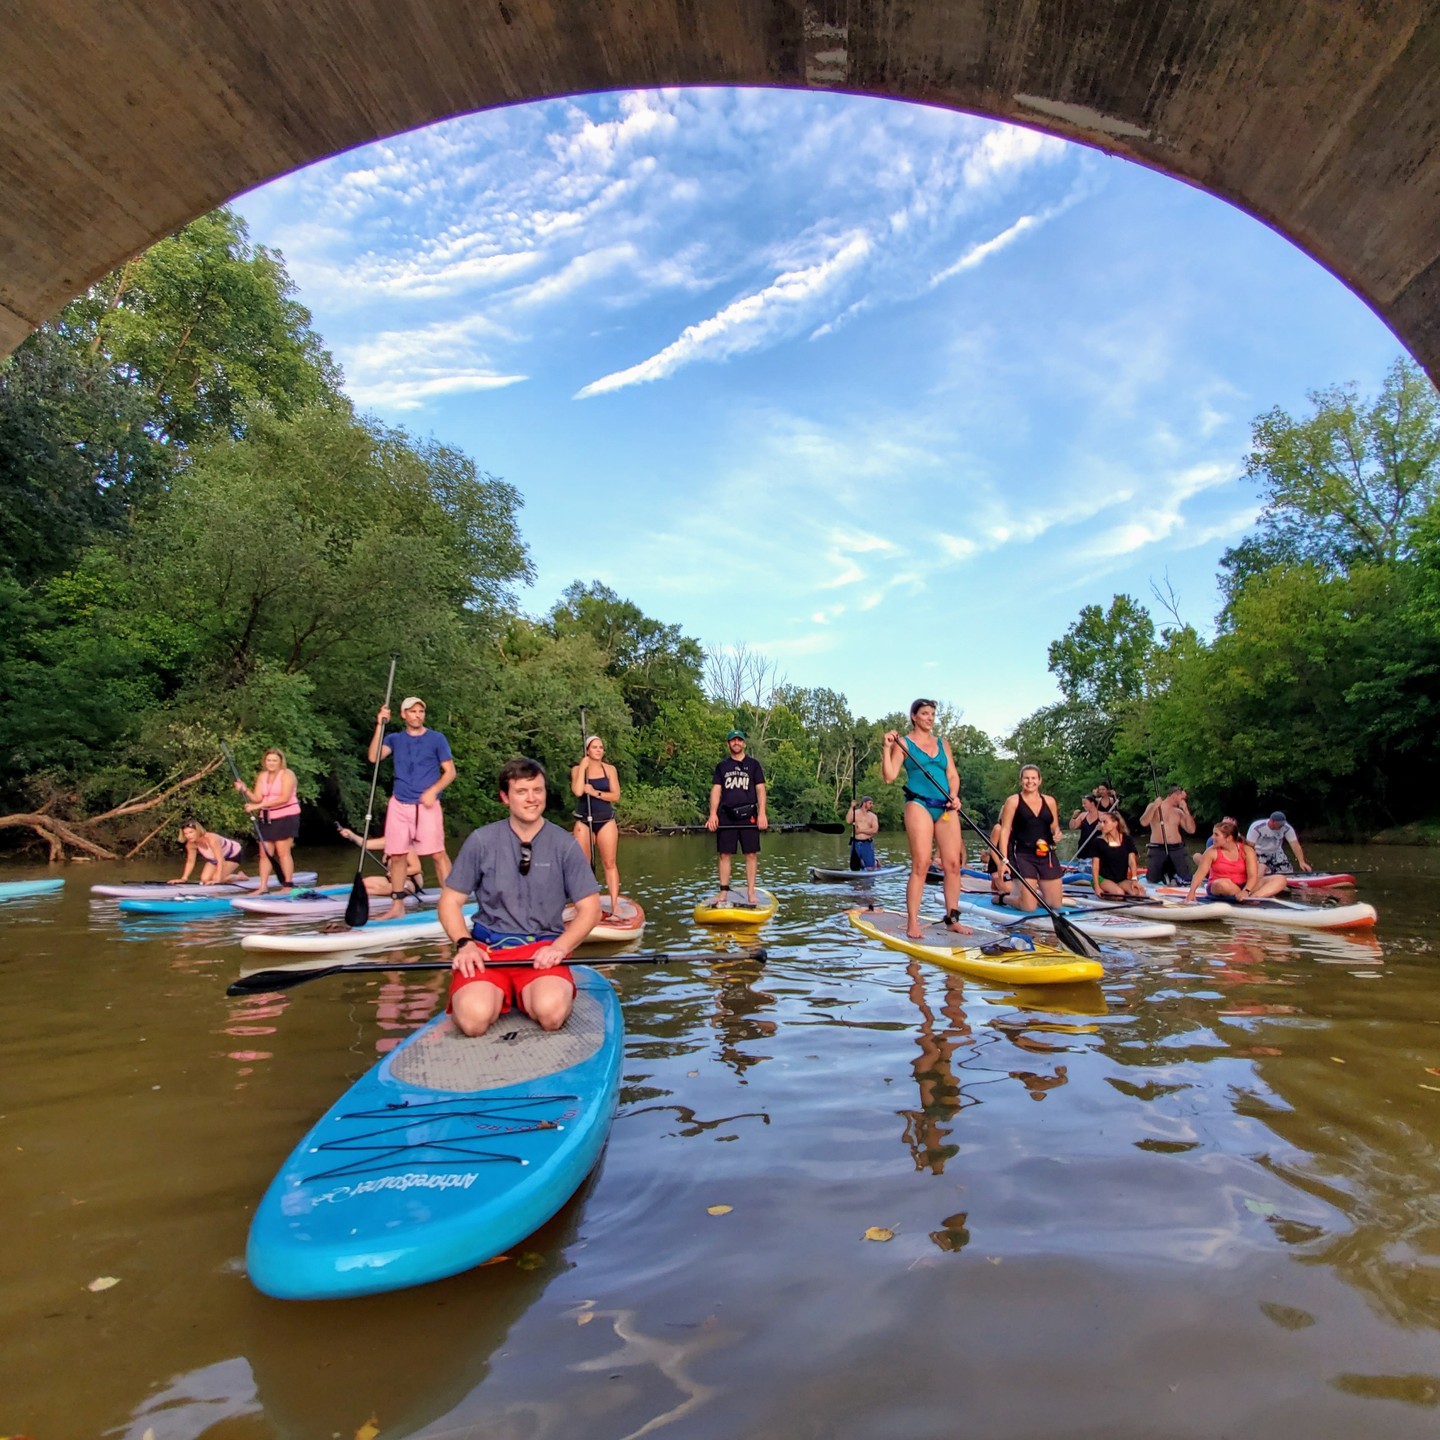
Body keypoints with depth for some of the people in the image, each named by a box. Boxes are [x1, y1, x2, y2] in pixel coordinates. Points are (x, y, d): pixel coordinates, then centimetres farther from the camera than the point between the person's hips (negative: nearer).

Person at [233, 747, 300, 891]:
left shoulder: (287, 774, -9)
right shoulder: (261, 776, 10)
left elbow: (284, 798, -20)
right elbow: (257, 798, 4)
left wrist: (259, 806, -22)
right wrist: (245, 790, -15)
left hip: (286, 817, -6)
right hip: (266, 818, 6)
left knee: (283, 852, -7)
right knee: (264, 852, 4)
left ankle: (288, 886, -1)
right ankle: (263, 887, 8)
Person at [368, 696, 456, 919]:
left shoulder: (436, 739, 2)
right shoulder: (395, 739, 10)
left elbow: (450, 771, 0)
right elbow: (373, 757, -7)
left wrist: (433, 790, -15)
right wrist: (380, 726, -12)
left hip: (426, 805, -3)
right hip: (398, 805, 4)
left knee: (437, 853, -10)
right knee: (396, 855, 6)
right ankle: (397, 905, 16)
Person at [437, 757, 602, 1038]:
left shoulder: (564, 844, 2)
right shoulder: (481, 841, 3)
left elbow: (590, 907, 4)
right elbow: (450, 900, 7)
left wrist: (560, 947, -13)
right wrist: (464, 944, -10)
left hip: (543, 949, 0)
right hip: (487, 948, 0)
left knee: (551, 1013, -31)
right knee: (474, 1018, -29)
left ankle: (528, 994, 4)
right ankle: (498, 993, 5)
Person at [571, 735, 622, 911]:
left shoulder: (610, 769, 3)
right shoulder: (577, 769, 1)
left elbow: (616, 795, -4)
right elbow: (577, 792, -16)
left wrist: (595, 792, -16)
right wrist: (583, 767, -12)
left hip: (606, 821, 0)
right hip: (584, 821, 0)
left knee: (609, 863, -2)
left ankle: (615, 904, -2)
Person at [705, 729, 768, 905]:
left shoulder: (753, 764, 9)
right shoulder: (722, 766, 13)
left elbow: (760, 790, 4)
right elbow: (716, 790, 7)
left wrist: (762, 813, -7)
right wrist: (712, 814, -5)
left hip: (748, 815, -1)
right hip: (726, 816, 1)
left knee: (751, 854, -2)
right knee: (724, 854, 0)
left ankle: (751, 892, 4)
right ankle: (724, 892, 6)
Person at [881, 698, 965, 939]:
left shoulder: (942, 743, 18)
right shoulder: (903, 742, 4)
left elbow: (953, 775, 15)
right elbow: (889, 776, -4)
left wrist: (954, 796, -3)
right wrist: (887, 747, -12)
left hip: (946, 807, 5)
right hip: (919, 804, -5)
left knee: (953, 864, 1)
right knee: (920, 864, -12)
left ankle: (952, 918, 12)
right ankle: (912, 923, -8)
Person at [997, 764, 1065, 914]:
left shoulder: (1049, 801, 10)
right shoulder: (1013, 801, -2)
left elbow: (1055, 827, 19)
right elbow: (1005, 831, -6)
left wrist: (1057, 833, -7)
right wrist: (1004, 860, -14)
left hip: (1047, 855, 5)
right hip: (1023, 855, -5)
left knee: (1056, 904, 6)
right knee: (1029, 907, -10)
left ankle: (1027, 896, 33)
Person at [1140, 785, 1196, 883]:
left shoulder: (1179, 812, 15)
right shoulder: (1153, 806, 3)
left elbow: (1191, 830, 4)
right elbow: (1143, 822, -13)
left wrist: (1186, 810, 0)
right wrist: (1155, 806, -16)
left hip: (1177, 849, 3)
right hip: (1157, 849, -3)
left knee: (1186, 881, -4)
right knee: (1152, 881, -2)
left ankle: (1174, 875, 23)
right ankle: (1162, 873, 25)